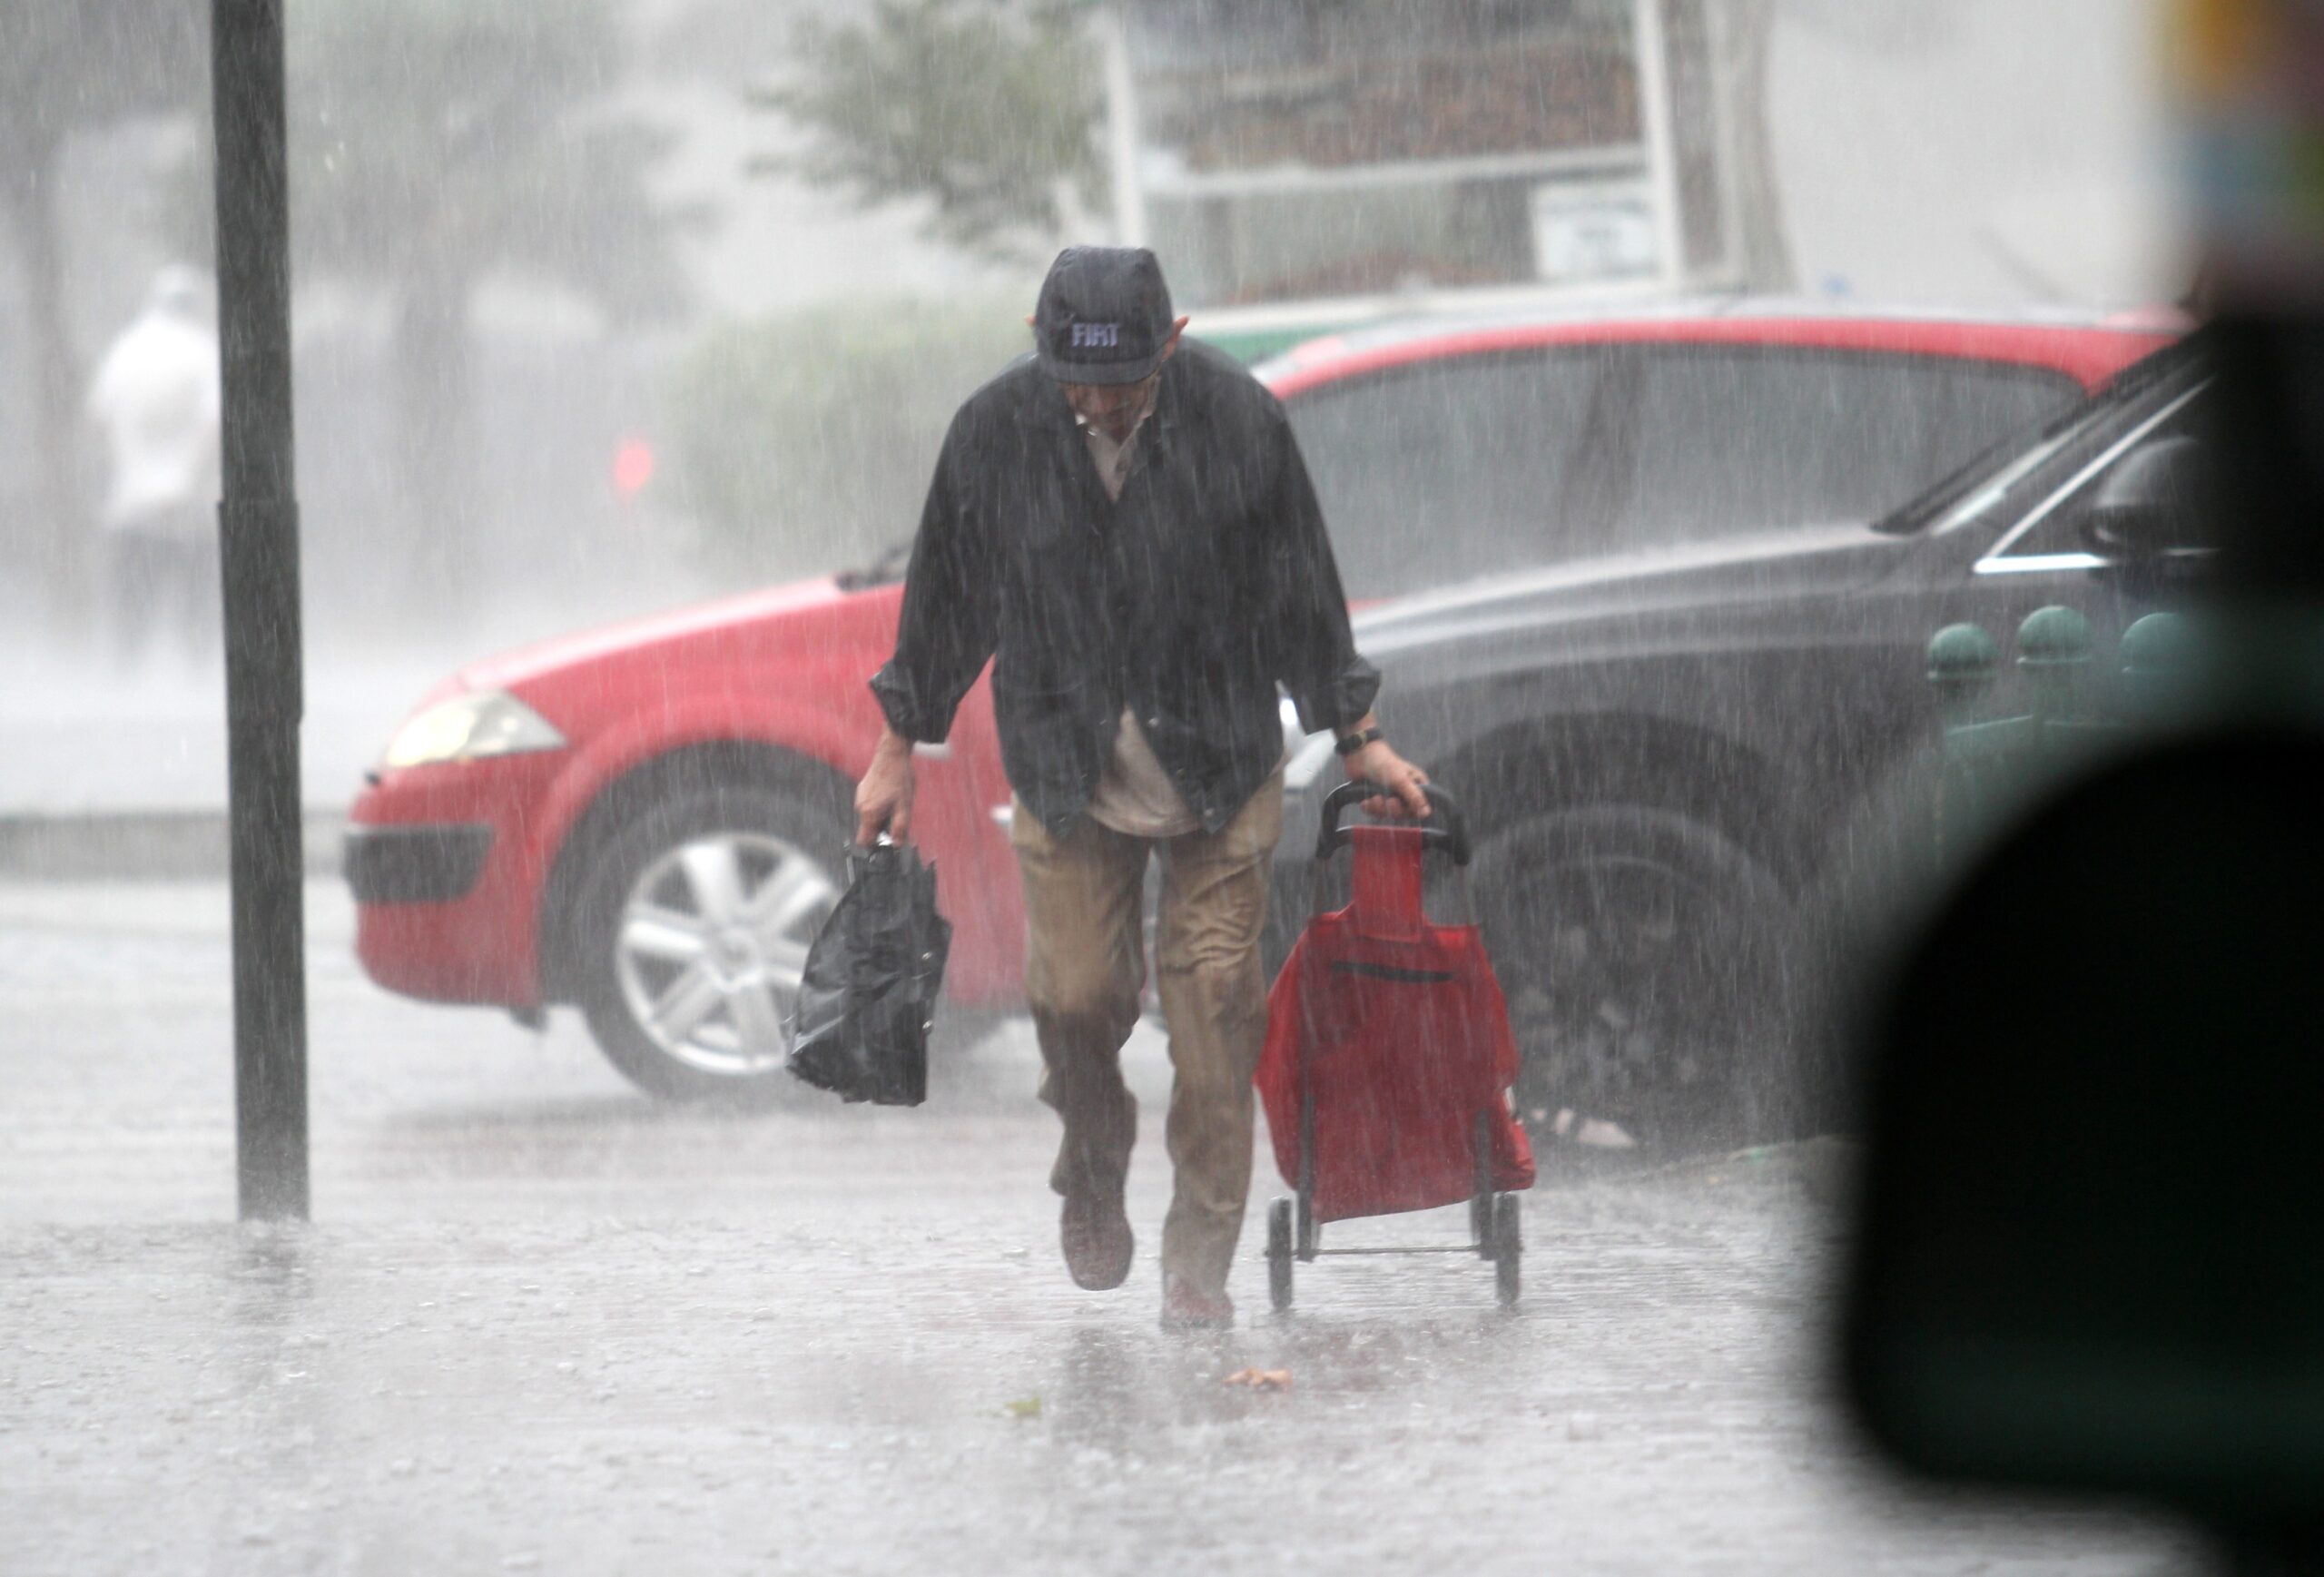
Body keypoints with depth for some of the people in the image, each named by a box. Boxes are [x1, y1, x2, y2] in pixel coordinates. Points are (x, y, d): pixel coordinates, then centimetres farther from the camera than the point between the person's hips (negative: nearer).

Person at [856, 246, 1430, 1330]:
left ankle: (1199, 1260, 6)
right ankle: (1093, 1177, 27)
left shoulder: (1237, 422, -12)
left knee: (1212, 999, -3)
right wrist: (897, 750, 11)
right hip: (1066, 770, 1)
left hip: (1218, 765, -1)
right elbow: (945, 594, 5)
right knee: (1073, 996, -3)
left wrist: (1356, 740, 7)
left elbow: (1300, 592, 1)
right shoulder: (996, 431, -10)